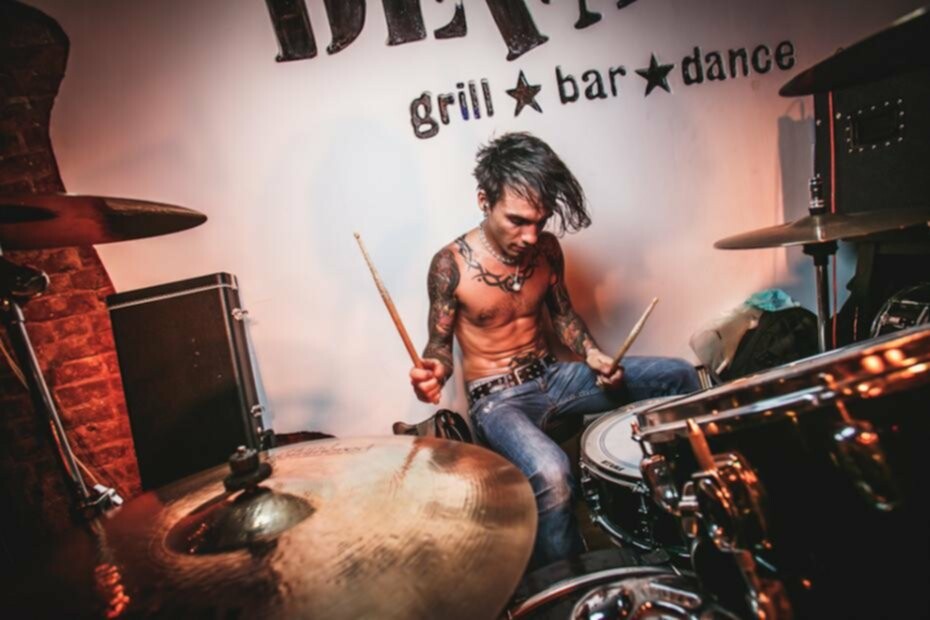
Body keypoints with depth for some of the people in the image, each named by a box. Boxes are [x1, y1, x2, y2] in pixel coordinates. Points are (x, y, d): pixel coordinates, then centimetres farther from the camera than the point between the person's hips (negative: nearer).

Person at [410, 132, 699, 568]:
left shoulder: (547, 248, -2)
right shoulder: (451, 264, -16)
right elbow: (440, 344, -6)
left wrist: (593, 356, -7)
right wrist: (433, 372, -30)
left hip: (553, 377, 6)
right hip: (496, 398, -5)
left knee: (681, 377, 0)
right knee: (550, 474, -38)